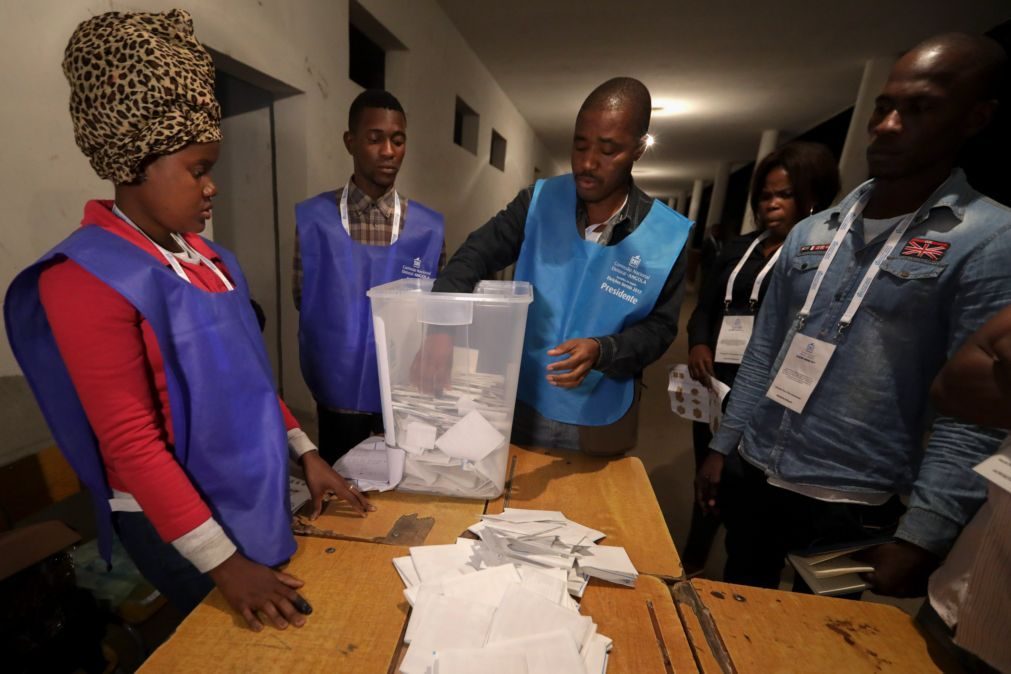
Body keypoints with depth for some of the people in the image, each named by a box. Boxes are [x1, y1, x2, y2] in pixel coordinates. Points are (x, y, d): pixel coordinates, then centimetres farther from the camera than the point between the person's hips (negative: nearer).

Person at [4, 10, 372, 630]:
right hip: (174, 517, -6)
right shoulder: (86, 279, -20)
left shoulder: (207, 257, 3)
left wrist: (305, 451, 5)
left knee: (282, 635, 24)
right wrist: (223, 562, -20)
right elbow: (129, 442, -21)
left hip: (254, 491, 7)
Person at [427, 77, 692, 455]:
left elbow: (659, 328, -7)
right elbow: (475, 255, -14)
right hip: (520, 402, 1)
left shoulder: (668, 237, -11)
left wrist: (602, 351, -26)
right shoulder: (538, 202, -10)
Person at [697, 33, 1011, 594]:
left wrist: (923, 534, -16)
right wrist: (723, 445, 7)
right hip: (753, 475, 5)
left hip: (852, 505, -4)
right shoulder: (811, 233, 5)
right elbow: (764, 353, 7)